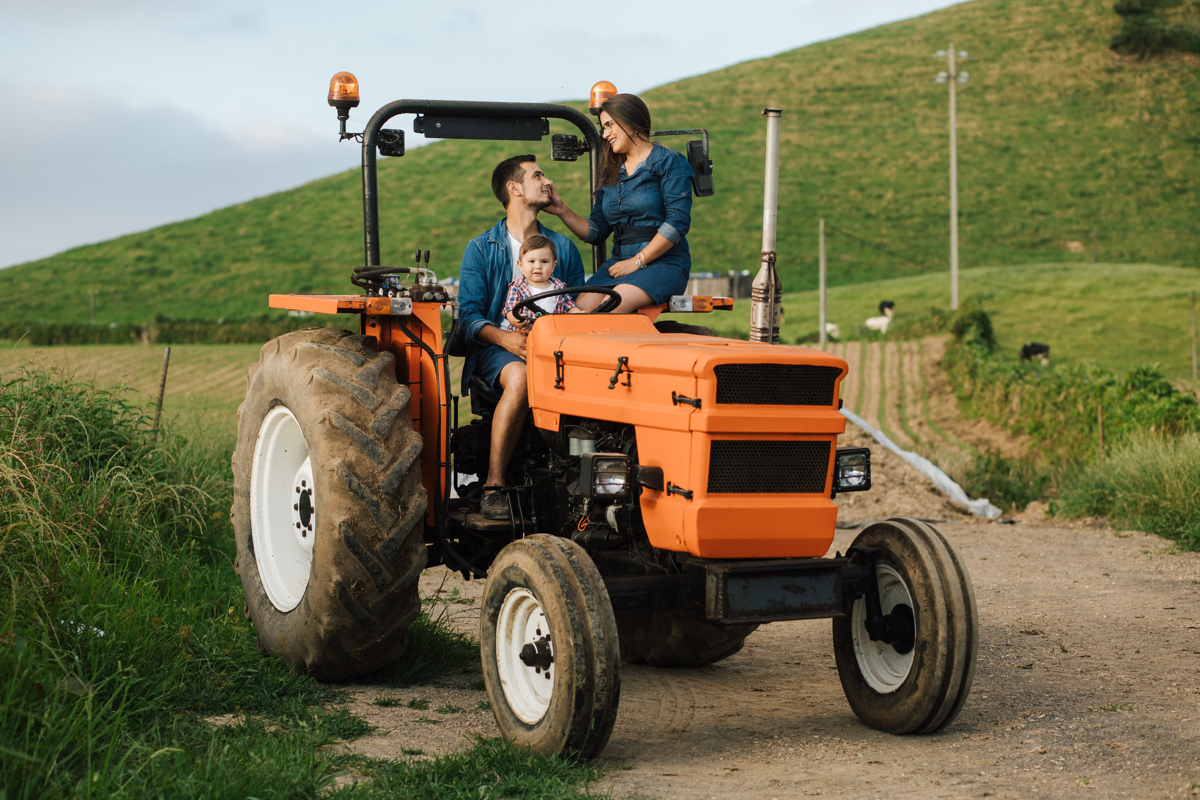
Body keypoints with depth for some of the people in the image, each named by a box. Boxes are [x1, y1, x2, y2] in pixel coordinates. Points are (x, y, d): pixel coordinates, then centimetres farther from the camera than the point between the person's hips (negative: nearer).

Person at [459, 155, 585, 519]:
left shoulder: (564, 247, 18)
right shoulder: (481, 249, 9)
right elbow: (470, 314, 1)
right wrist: (504, 337, -20)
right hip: (497, 345, -2)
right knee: (520, 377, -38)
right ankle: (493, 486, -34)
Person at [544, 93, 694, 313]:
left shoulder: (669, 162, 1)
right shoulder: (611, 173, 21)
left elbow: (678, 222, -10)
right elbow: (596, 231, 17)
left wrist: (637, 261, -13)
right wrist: (563, 211, 1)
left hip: (665, 264, -5)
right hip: (619, 263, 6)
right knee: (581, 306, -24)